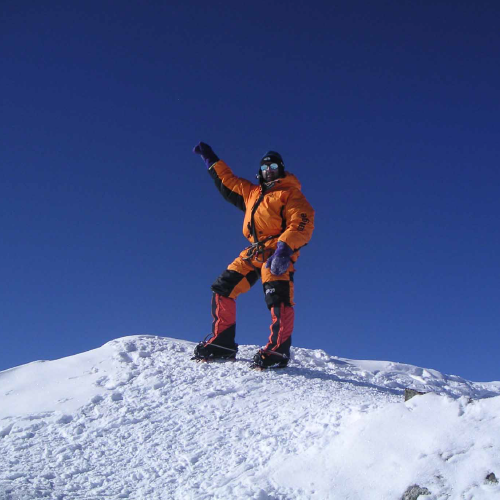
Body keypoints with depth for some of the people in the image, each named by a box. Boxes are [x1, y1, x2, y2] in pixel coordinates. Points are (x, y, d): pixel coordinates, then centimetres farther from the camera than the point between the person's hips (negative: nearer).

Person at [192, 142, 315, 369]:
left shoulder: (291, 193, 6)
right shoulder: (251, 192, 27)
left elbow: (302, 224, -7)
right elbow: (227, 180, 39)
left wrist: (284, 247, -22)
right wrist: (210, 158, 42)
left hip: (277, 252, -6)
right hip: (253, 252, 7)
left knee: (278, 297, -22)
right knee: (222, 288, -1)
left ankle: (278, 349, -19)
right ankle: (222, 343, 2)